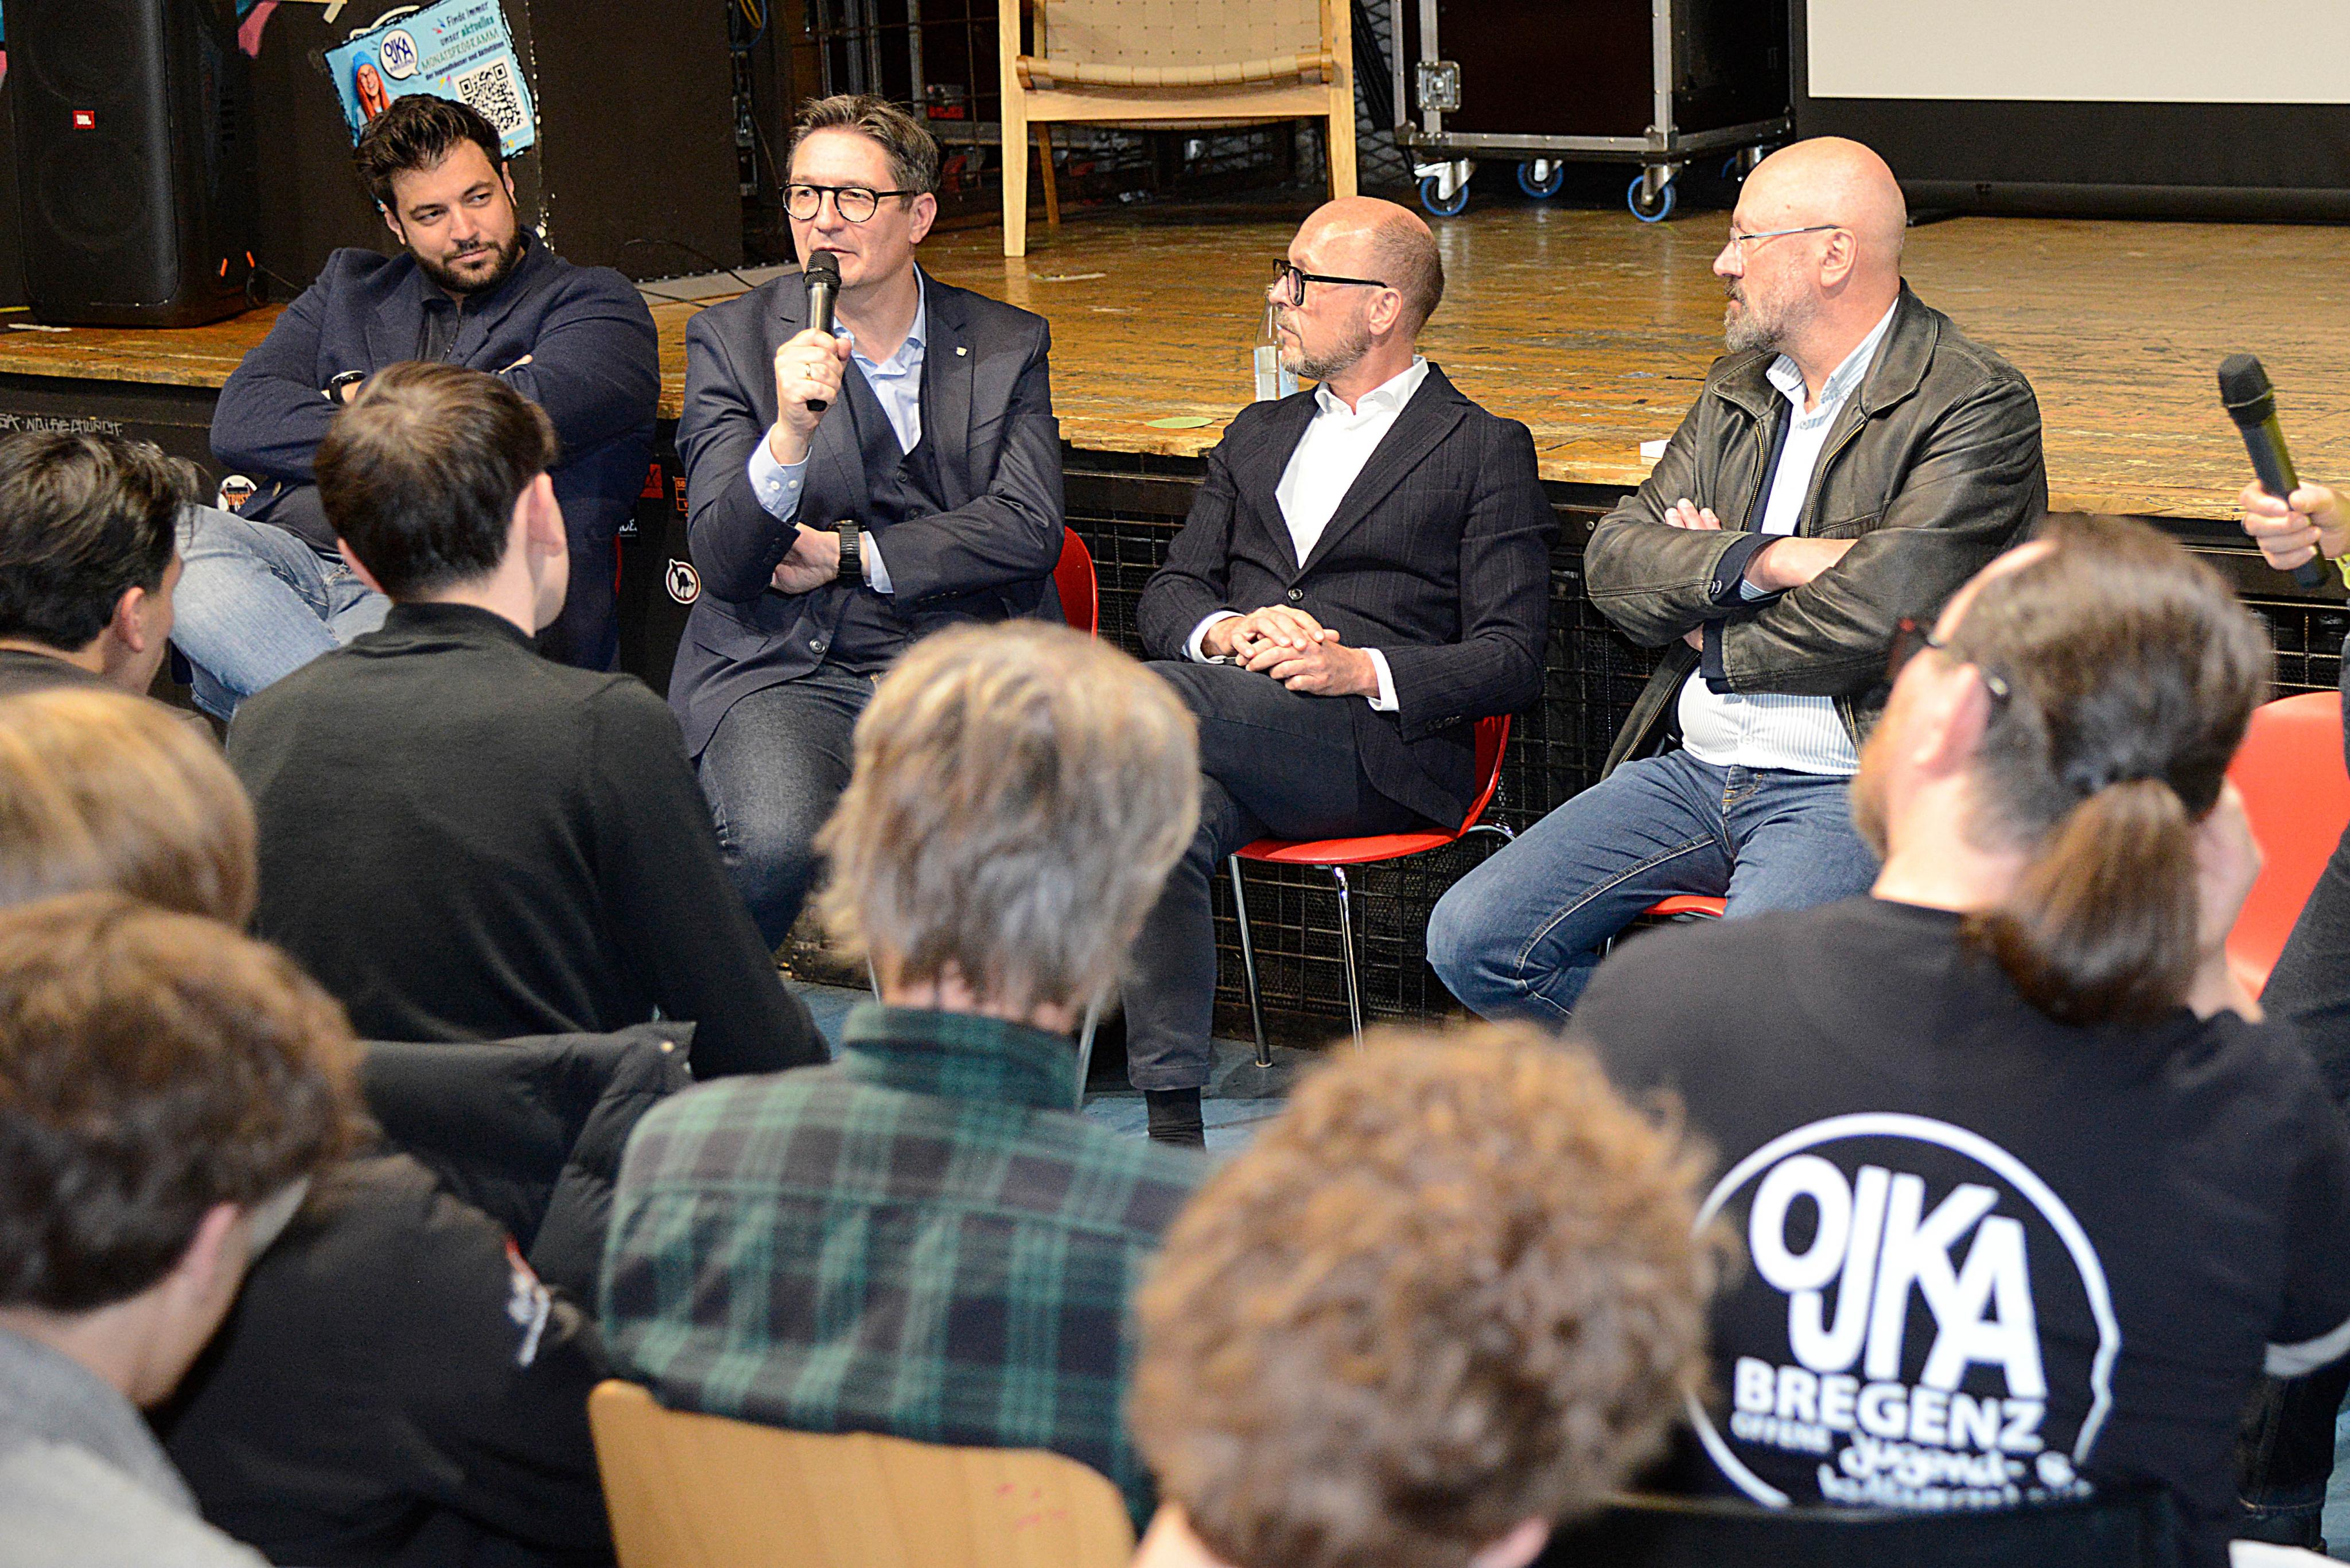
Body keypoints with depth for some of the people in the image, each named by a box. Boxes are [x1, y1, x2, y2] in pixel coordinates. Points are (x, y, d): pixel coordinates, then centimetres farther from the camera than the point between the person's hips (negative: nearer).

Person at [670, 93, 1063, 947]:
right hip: (789, 672, -1)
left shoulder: (1007, 346, 11)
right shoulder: (733, 339, 5)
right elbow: (722, 564, -4)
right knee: (777, 840, -32)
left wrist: (847, 553, -6)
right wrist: (789, 434, -23)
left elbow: (1029, 528, -1)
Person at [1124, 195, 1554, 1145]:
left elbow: (1511, 662, 1)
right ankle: (1171, 1115, -32)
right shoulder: (1258, 436, 28)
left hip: (1378, 748, -5)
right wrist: (1229, 630, -6)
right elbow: (1169, 596, 19)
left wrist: (1361, 669, -15)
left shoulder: (1484, 451, 11)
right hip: (1235, 740, 5)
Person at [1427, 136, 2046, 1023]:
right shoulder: (1739, 390, 16)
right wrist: (1763, 561, -13)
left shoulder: (1979, 407, -7)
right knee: (1470, 940, -7)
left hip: (1855, 790, -7)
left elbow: (1881, 609, -19)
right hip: (1700, 773, 7)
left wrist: (1713, 640, -3)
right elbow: (1614, 560, 5)